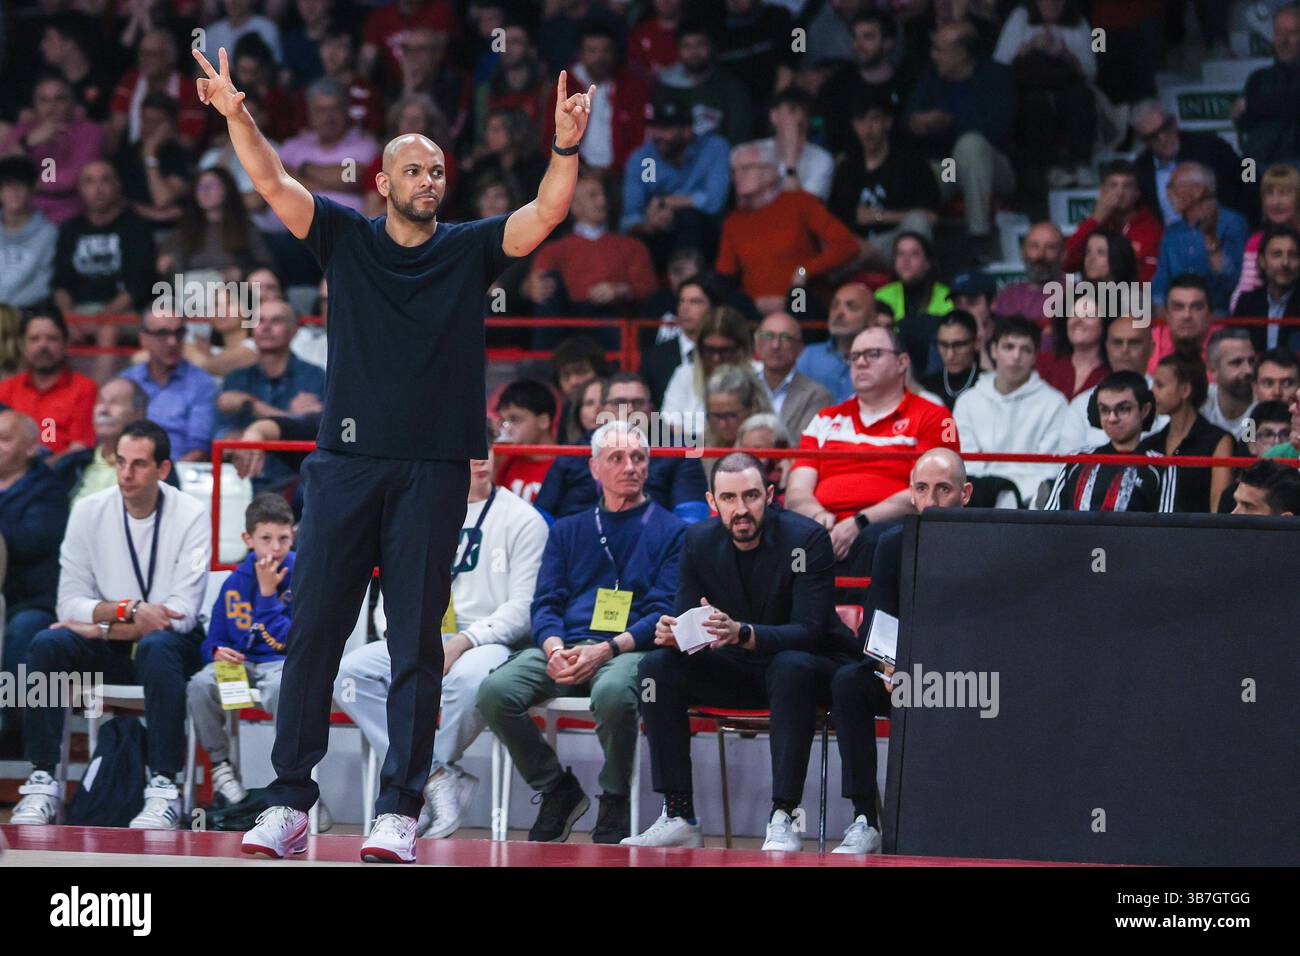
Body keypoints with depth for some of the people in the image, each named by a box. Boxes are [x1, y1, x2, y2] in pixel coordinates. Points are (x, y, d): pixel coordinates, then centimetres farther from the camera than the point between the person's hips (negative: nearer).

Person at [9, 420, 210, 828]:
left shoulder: (191, 515, -8)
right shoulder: (89, 512, 0)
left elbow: (183, 612, -15)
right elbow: (70, 603, -4)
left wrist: (103, 628, -17)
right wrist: (128, 610, -20)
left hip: (169, 643, -3)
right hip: (104, 654, 3)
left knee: (156, 646, -37)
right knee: (47, 644, -26)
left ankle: (164, 790, -38)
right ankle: (42, 785, -26)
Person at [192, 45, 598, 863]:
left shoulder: (470, 249, 8)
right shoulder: (346, 238, 8)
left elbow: (546, 215, -4)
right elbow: (275, 185, -3)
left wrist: (566, 149, -22)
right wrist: (238, 116, -20)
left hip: (435, 467, 0)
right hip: (345, 459, 0)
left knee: (416, 643, -1)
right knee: (314, 630, -1)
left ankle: (400, 811, 0)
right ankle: (290, 803, 2)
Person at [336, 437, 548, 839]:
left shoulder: (522, 519, 2)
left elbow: (523, 608, -5)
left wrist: (464, 642, -19)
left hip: (489, 642, -5)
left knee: (467, 679, -40)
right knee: (350, 671, -22)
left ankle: (424, 778, -17)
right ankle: (438, 777, -26)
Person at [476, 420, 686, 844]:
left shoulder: (670, 531, 12)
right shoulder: (567, 531, 24)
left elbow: (664, 611, 0)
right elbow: (546, 603, 15)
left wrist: (606, 650, -15)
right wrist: (554, 650, -9)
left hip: (628, 650, -4)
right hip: (564, 646, 4)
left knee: (613, 692, -41)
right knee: (495, 691, -26)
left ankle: (615, 801, -14)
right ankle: (557, 790, -4)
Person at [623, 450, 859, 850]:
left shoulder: (807, 539, -19)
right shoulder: (699, 542, -4)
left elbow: (808, 631, -26)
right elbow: (686, 619, -3)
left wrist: (742, 633, -44)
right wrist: (669, 633, -30)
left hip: (808, 665, -5)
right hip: (737, 670, 5)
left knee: (791, 667, -39)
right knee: (657, 665, -18)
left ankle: (783, 817, -38)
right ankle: (678, 817, -18)